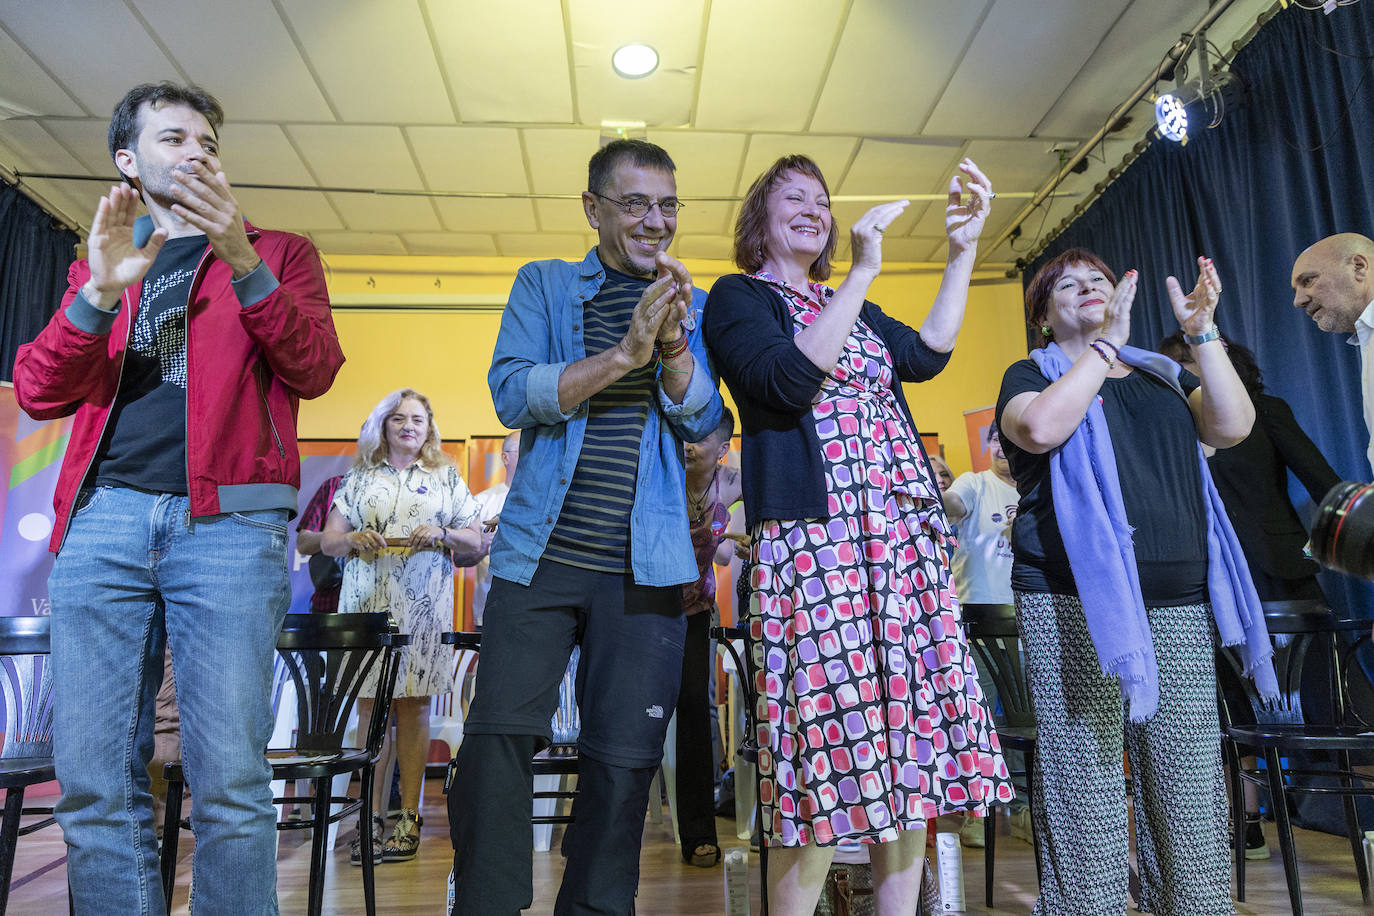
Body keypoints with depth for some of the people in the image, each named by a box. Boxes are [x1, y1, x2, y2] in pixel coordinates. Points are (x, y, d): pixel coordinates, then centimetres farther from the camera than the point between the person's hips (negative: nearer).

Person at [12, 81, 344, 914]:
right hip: (104, 516, 3)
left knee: (230, 779, -7)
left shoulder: (277, 253, 17)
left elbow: (315, 370, 1)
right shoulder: (99, 262, 25)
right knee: (94, 781, 1)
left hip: (229, 518, -3)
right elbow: (37, 394, 12)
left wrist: (243, 262, -11)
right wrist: (101, 292, -3)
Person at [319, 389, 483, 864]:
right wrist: (353, 539, -9)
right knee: (370, 705, -1)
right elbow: (328, 540, 12)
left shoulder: (446, 478, 13)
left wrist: (442, 533, -9)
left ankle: (409, 817, 8)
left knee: (413, 704, 0)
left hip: (422, 605, -1)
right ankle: (373, 819, 6)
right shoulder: (359, 478, 15)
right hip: (367, 603, 1)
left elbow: (475, 538, 10)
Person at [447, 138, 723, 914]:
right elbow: (514, 394, -5)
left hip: (644, 568, 1)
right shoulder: (544, 284, 10)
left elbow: (703, 420, 2)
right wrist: (624, 352, -17)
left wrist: (672, 342, -16)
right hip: (542, 555, 0)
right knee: (499, 733, -5)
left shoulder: (694, 305, 13)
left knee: (625, 757, 5)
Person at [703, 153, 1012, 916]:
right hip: (813, 534, -7)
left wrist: (963, 248, 9)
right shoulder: (739, 297, 5)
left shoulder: (852, 308, 25)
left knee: (909, 740, 6)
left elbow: (927, 354, 12)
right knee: (826, 752, -8)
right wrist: (865, 271, -13)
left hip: (906, 535, 7)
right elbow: (788, 380, -13)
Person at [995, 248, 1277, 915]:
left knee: (1191, 796, 5)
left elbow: (1233, 425, 5)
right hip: (1076, 604, -4)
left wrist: (1202, 332, -3)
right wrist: (1106, 342, -6)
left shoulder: (1162, 374, 22)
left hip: (1178, 606, 5)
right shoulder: (1032, 375, 9)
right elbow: (1043, 427, -14)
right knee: (1085, 796, -4)